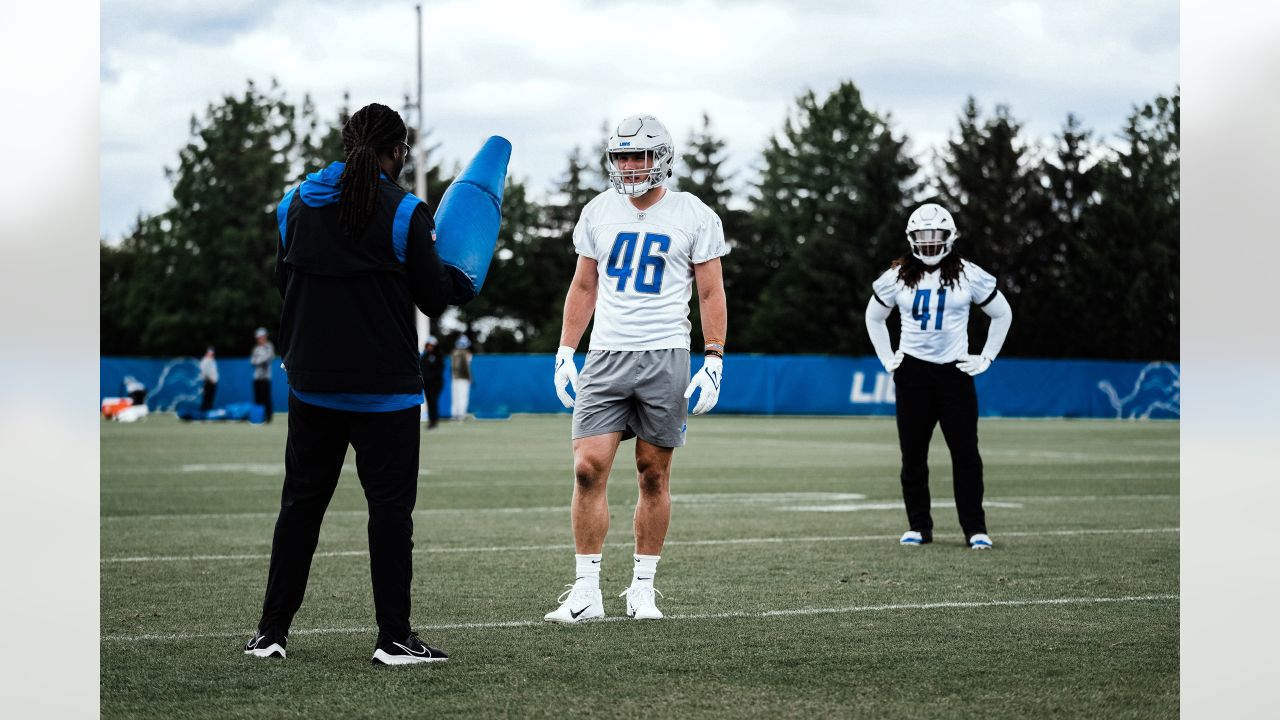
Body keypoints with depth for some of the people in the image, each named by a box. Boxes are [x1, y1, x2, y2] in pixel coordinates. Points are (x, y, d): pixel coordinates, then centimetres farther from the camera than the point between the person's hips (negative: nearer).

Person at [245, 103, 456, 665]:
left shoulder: (296, 204, 5)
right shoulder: (404, 212, -10)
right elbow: (434, 298, -6)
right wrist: (442, 260, 12)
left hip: (311, 382, 5)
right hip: (384, 387, -4)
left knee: (300, 503, 13)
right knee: (390, 505, 1)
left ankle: (271, 630, 15)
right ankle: (394, 638, -1)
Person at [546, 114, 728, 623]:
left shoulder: (693, 217, 1)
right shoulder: (598, 213, 10)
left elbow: (711, 295, 3)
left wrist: (714, 362, -5)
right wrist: (565, 353, 10)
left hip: (665, 356, -2)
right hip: (606, 356, 2)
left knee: (654, 475, 4)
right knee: (588, 468, -9)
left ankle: (642, 588, 14)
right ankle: (586, 591, -4)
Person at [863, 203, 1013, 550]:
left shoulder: (968, 275, -2)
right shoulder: (898, 277, 3)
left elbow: (1002, 314, 9)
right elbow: (874, 317, 19)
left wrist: (986, 358, 4)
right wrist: (887, 358, 11)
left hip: (954, 371, -2)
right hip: (912, 372, 2)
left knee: (965, 452, -6)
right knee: (913, 454, 3)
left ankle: (975, 528, -3)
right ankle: (919, 527, 13)